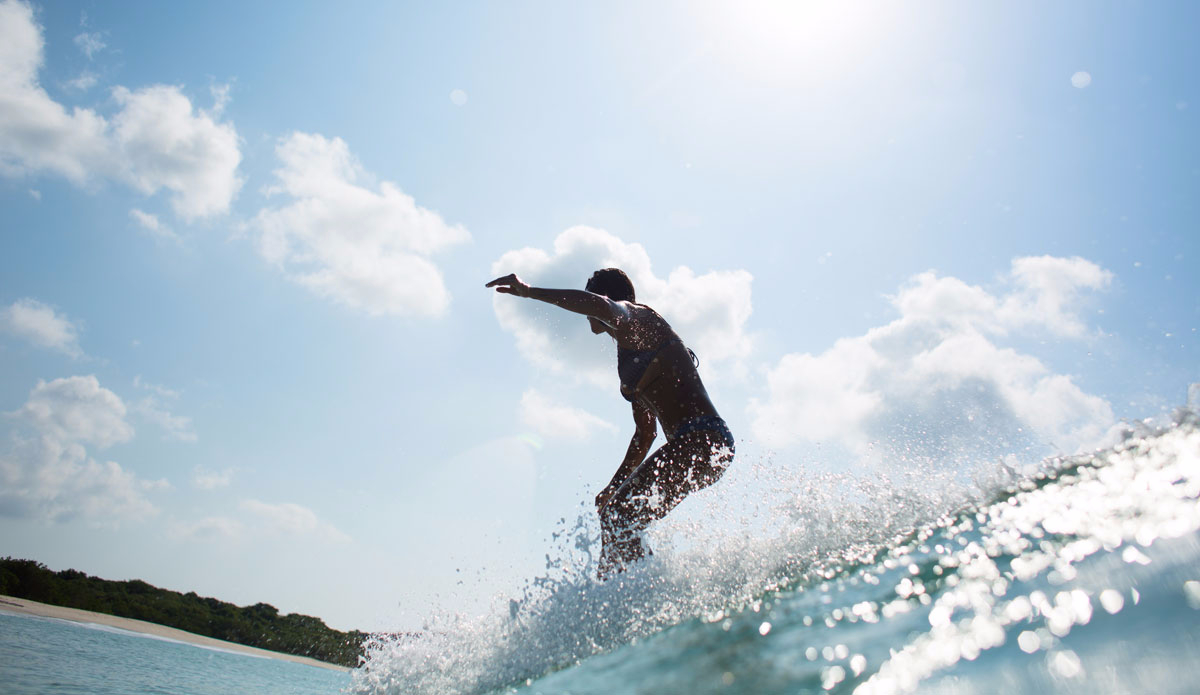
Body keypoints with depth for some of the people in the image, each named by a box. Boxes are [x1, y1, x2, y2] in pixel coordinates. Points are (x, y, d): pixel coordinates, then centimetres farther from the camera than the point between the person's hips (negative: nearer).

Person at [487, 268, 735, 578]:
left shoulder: (637, 318, -1)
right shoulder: (629, 354, 25)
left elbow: (601, 306, -28)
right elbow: (645, 432, 27)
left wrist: (530, 291, -27)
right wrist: (614, 487, 27)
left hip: (702, 440, -10)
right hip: (702, 446, 10)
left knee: (617, 518, -15)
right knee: (617, 518, 16)